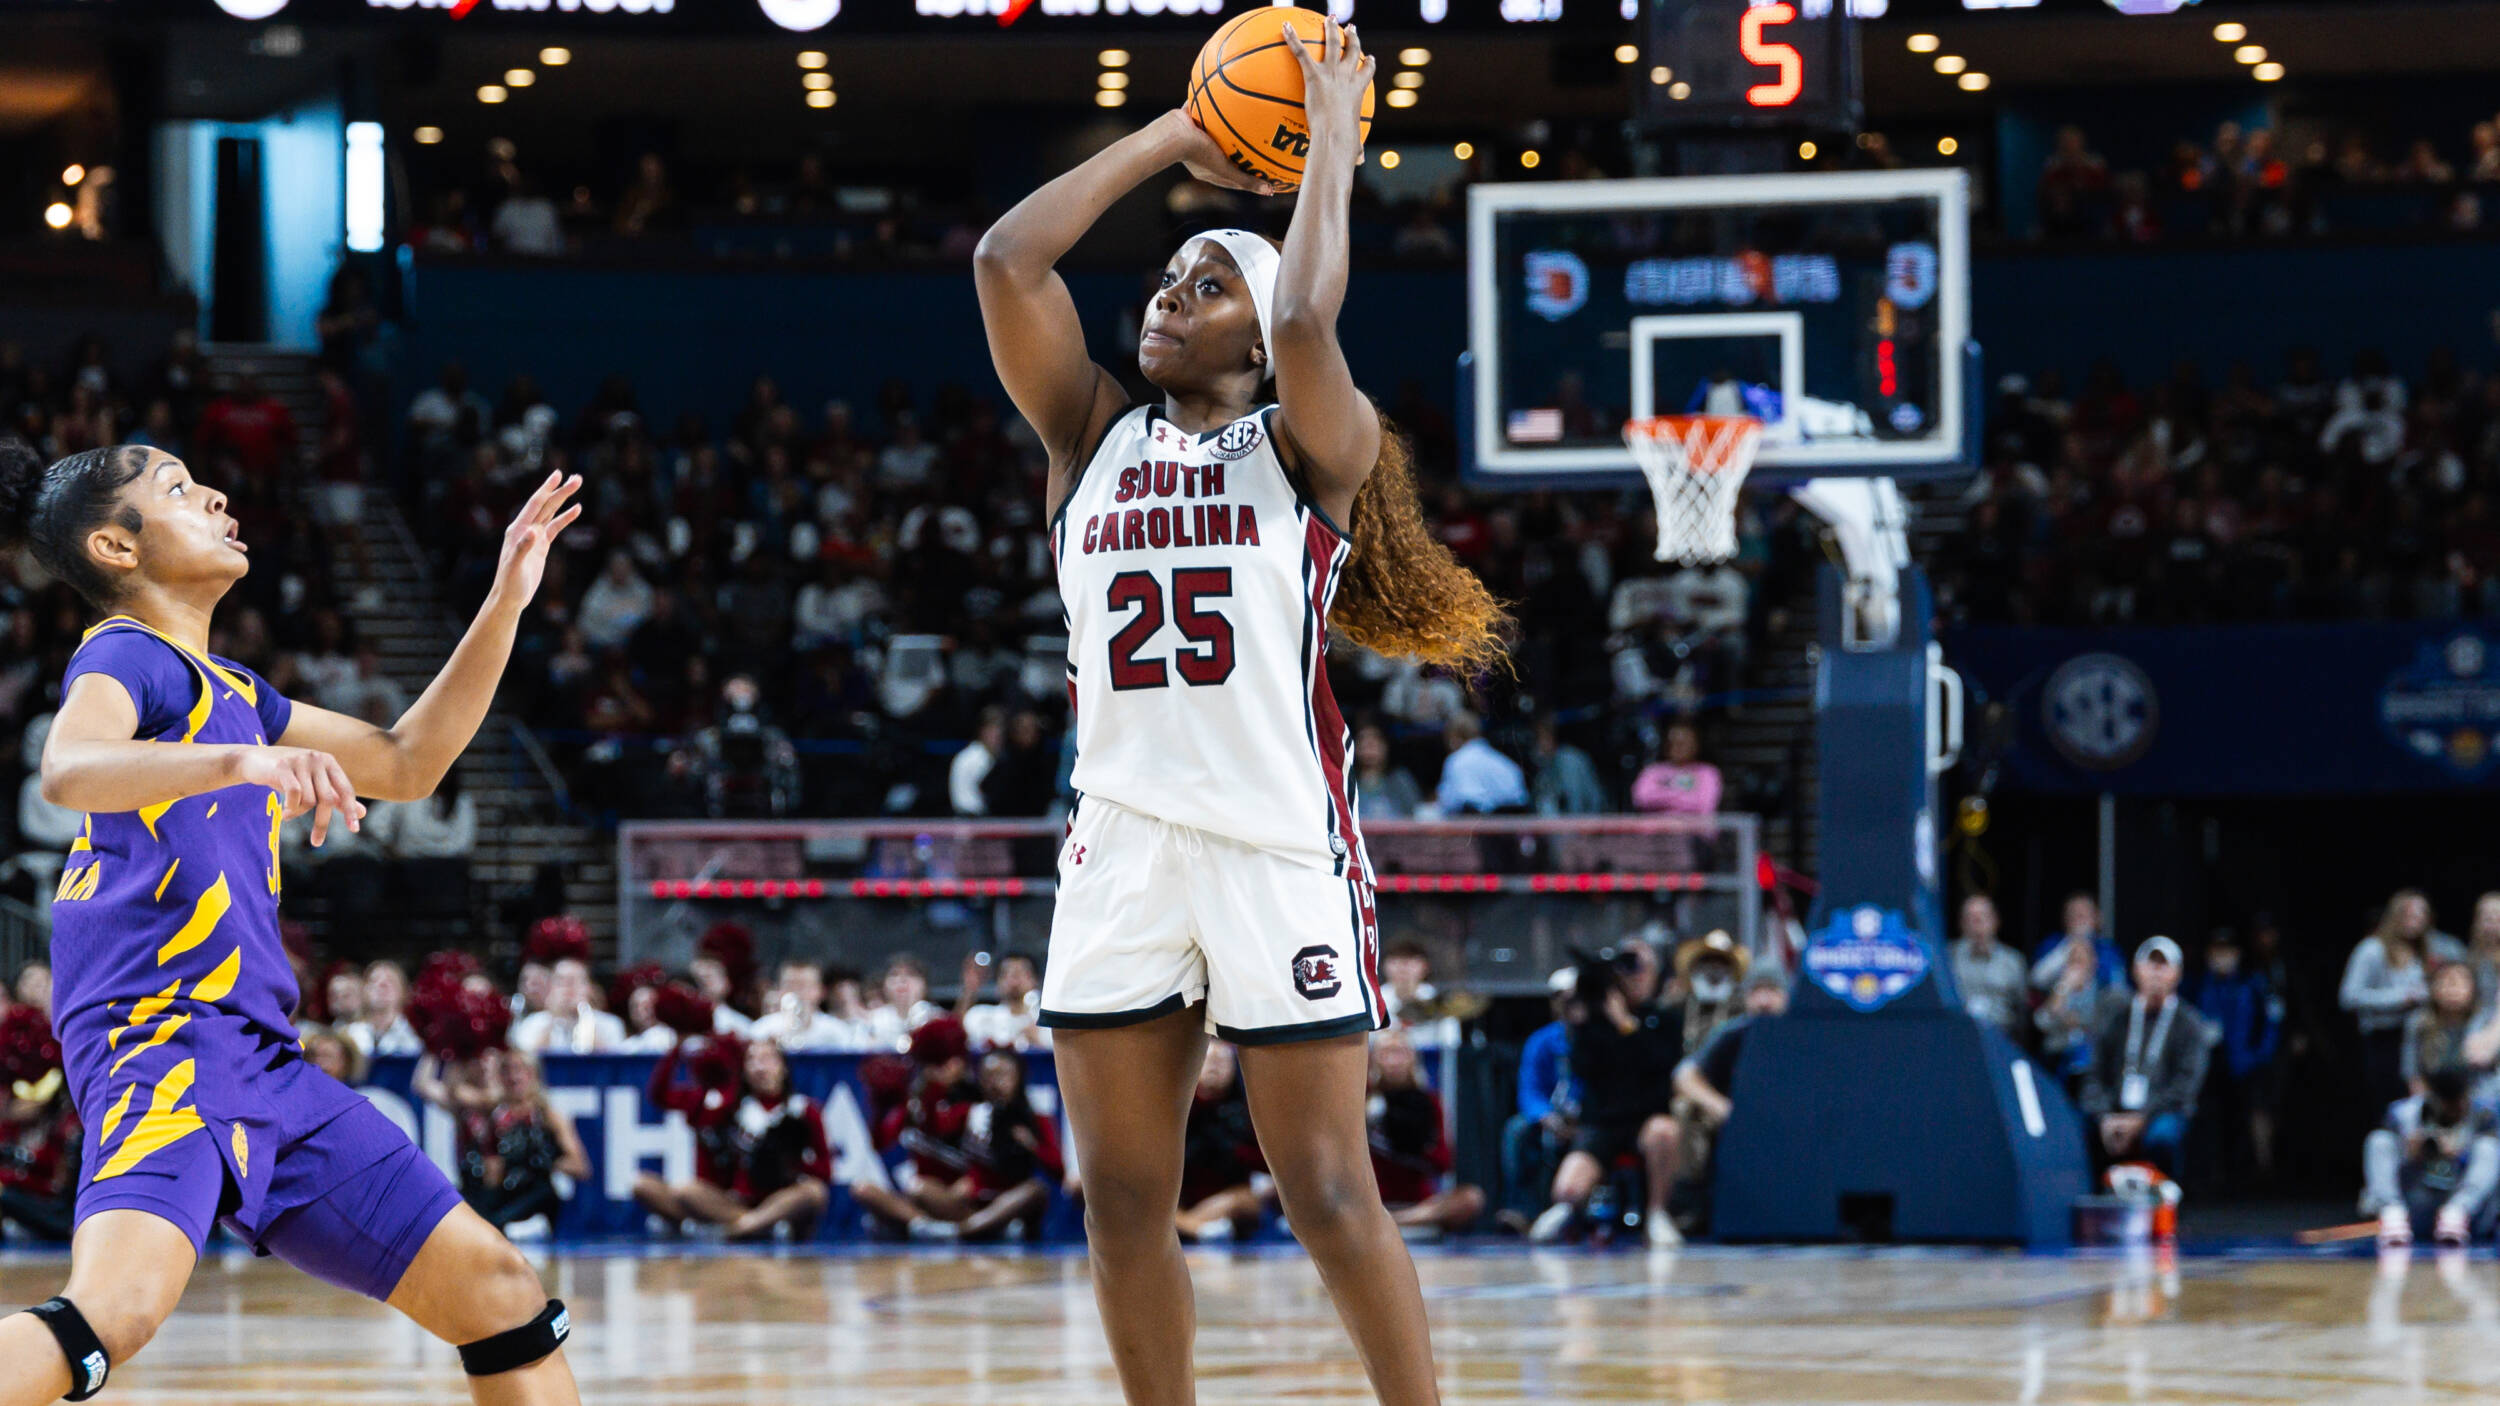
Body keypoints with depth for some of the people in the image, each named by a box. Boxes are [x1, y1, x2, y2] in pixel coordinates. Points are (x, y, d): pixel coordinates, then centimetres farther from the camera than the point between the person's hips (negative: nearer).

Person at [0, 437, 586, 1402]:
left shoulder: (227, 690, 24)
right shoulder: (125, 654, -3)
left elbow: (407, 763, 34)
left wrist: (505, 604, 27)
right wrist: (243, 761, -41)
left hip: (260, 1063, 9)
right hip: (164, 1034, -9)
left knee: (502, 1294, 10)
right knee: (115, 1307, -35)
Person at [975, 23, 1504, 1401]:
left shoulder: (1304, 448, 1)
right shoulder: (1092, 437, 12)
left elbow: (1306, 321, -20)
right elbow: (1004, 263, 2)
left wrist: (1333, 135, -7)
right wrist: (1167, 142, 8)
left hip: (1278, 846, -5)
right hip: (1121, 845, 5)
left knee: (1328, 1196, -4)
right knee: (1121, 1202, 5)